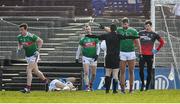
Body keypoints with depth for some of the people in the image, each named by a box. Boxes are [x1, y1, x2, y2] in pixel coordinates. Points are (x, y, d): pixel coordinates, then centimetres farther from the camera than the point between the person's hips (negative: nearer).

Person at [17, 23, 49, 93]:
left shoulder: (31, 36, -23)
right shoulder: (19, 37, -4)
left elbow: (40, 41, -13)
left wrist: (38, 50, -18)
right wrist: (19, 49, -4)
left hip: (34, 55, -7)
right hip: (27, 56, 7)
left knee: (28, 70, -16)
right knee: (35, 71, 17)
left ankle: (28, 88, -15)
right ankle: (45, 80, 40)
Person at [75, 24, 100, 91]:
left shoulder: (95, 38, 3)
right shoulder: (83, 39, 2)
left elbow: (98, 47, 7)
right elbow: (79, 49, 9)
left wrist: (97, 54, -7)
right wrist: (77, 58, 7)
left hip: (93, 58, 1)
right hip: (86, 57, -1)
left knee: (93, 74, 6)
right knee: (86, 72, -14)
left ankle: (91, 85, 27)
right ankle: (87, 87, -12)